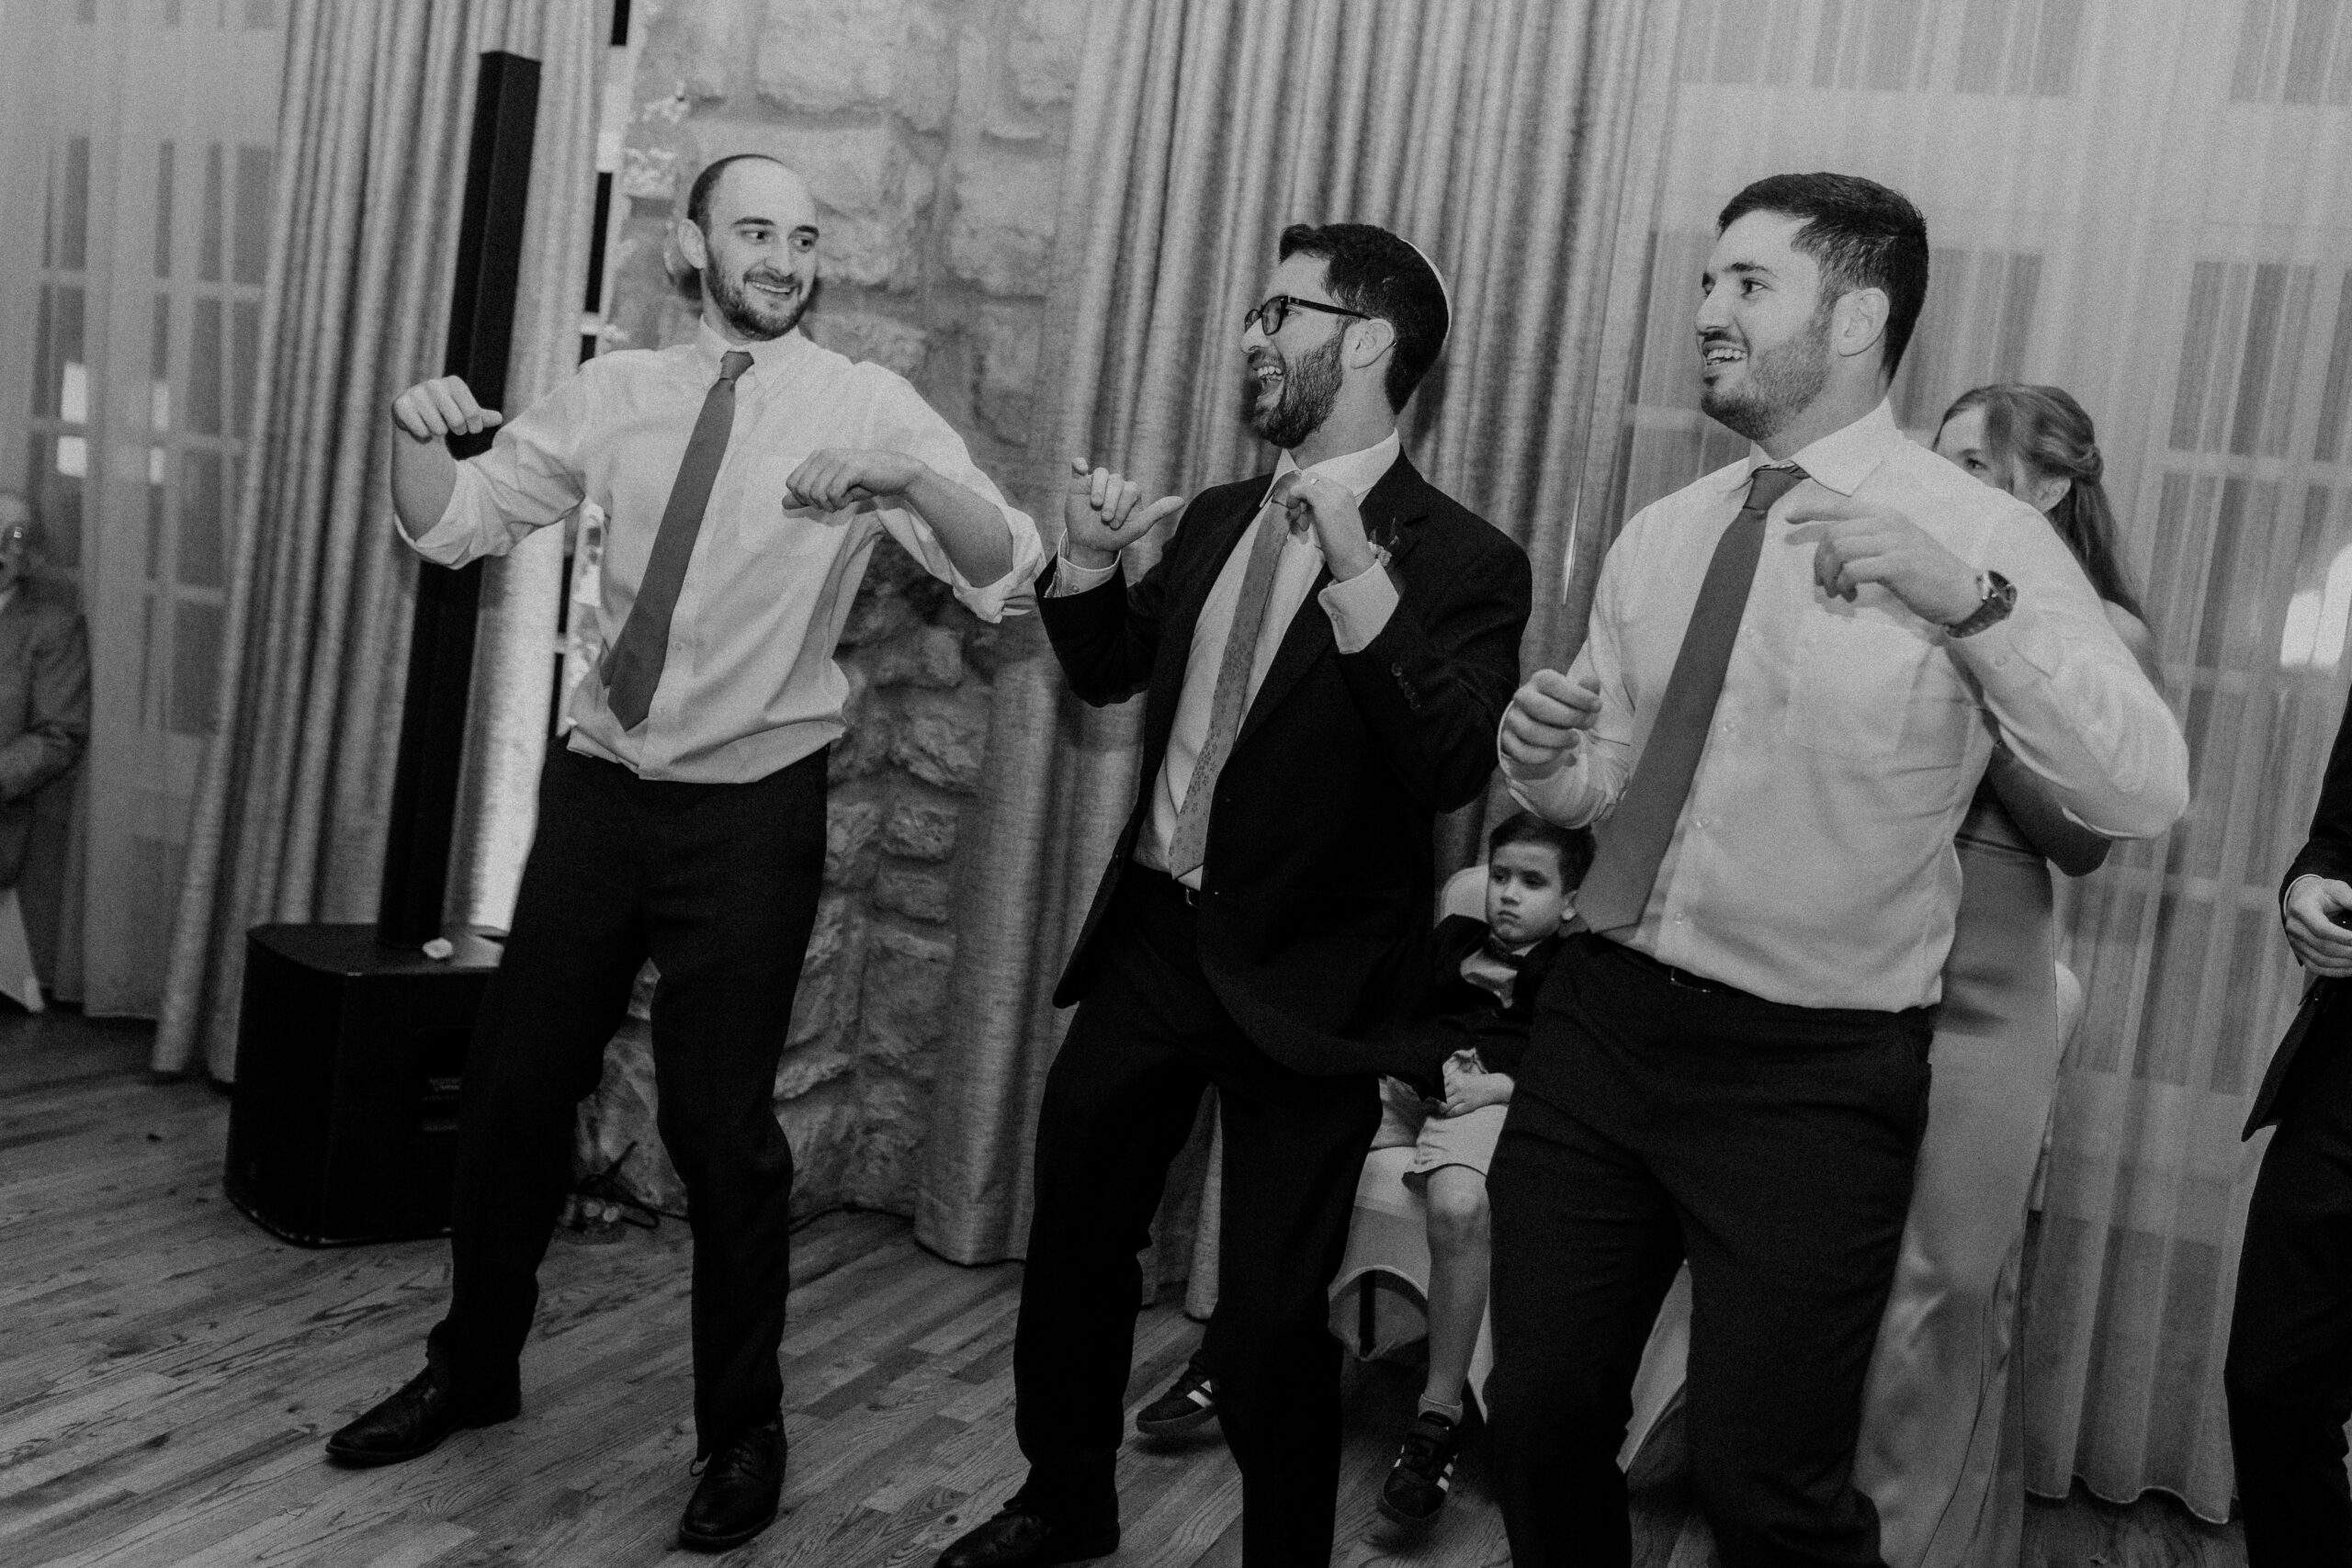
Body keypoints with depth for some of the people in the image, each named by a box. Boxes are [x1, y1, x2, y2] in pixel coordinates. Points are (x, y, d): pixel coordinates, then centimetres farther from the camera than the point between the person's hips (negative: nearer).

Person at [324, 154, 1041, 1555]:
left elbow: (1007, 573, -16)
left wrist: (903, 474, -35)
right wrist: (418, 432, -14)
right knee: (514, 1085, 13)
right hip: (600, 789, 4)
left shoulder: (868, 407, -6)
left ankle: (743, 1431, 23)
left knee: (721, 1121, 2)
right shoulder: (618, 391, 5)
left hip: (752, 811, -4)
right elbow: (454, 524, 7)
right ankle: (473, 1367, 36)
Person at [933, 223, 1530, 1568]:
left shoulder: (1462, 560, -12)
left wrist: (1358, 575, -34)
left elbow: (1452, 770, -26)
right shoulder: (1218, 522, 8)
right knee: (1075, 1242, 18)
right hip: (1154, 937, 7)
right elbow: (1107, 673, 21)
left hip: (1302, 979, -6)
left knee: (1273, 1309, 1)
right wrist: (1089, 563, 2)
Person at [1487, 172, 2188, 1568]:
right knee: (1544, 1428, 15)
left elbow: (2144, 796, -20)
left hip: (1812, 1076, -5)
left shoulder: (1981, 538, -9)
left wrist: (1964, 598, -32)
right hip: (1604, 1023, 5)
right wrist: (1545, 761, -7)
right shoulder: (1659, 538, 7)